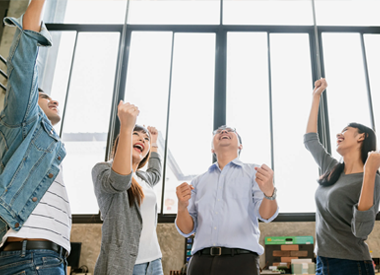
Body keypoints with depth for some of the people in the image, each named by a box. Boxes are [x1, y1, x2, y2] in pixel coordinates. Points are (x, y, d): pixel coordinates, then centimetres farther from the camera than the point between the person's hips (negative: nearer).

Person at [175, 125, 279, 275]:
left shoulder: (253, 172, 11)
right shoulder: (198, 181, 18)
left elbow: (266, 215, -4)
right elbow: (186, 229, 13)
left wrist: (269, 192, -26)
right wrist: (182, 207, -9)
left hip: (241, 261, -2)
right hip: (201, 262, 3)